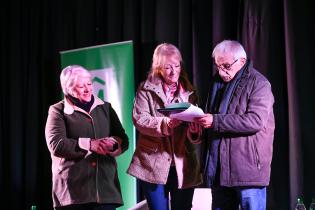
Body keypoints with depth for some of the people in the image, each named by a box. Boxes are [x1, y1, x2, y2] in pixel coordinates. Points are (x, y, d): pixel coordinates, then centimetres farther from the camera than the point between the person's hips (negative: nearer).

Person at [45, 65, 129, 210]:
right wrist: (89, 144, -15)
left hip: (105, 186, 3)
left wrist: (112, 143, -11)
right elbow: (56, 145, -9)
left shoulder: (105, 108, 17)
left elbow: (123, 140, 12)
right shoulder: (58, 111, 6)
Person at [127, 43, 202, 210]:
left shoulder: (189, 92, 10)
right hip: (154, 163, -2)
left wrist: (195, 129, -19)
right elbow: (139, 119, -10)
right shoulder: (146, 90, 3)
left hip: (183, 164, 2)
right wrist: (165, 123, -26)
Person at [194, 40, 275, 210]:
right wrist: (200, 122, 7)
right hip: (219, 168, 7)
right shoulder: (218, 81, 17)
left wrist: (216, 121, -24)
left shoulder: (258, 83, -7)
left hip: (248, 169, -7)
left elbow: (256, 120, -21)